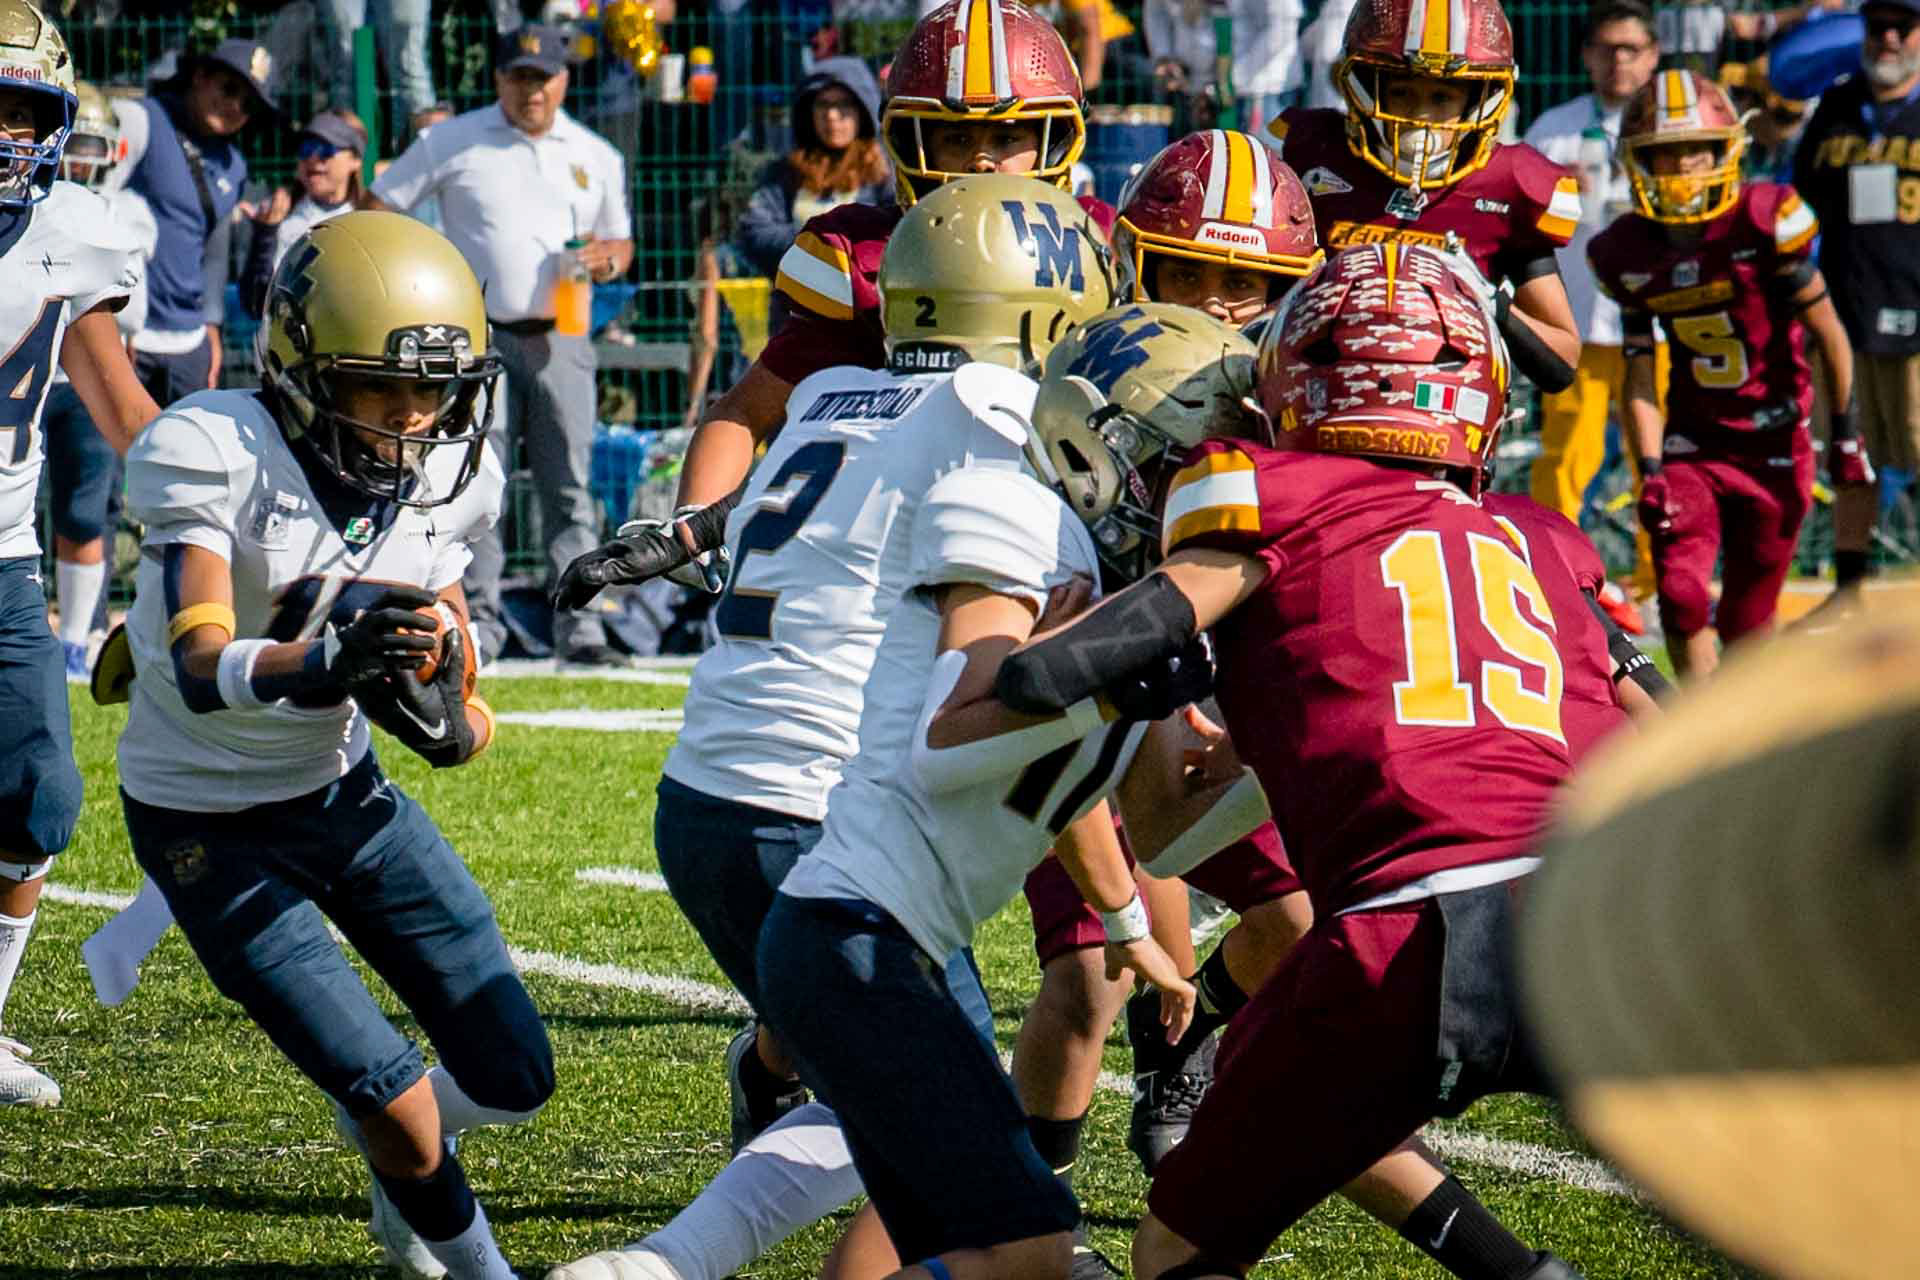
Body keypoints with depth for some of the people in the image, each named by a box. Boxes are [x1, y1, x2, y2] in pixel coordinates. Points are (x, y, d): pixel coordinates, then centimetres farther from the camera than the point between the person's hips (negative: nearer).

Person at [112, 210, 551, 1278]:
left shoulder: (446, 477, -8)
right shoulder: (215, 456, -26)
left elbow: (465, 727, -3)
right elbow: (201, 668, -38)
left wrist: (436, 710, -27)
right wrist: (314, 666, -58)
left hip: (343, 789, 6)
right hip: (206, 821, -5)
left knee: (514, 1080, 5)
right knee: (394, 1092, -12)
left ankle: (390, 1132, 39)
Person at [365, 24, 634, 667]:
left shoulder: (596, 156, 13)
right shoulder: (451, 143, 4)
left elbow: (622, 241, 21)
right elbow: (376, 208, 7)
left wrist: (607, 258, -3)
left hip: (561, 342, 2)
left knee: (570, 488, -1)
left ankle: (579, 631, 0)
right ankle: (478, 628, 1)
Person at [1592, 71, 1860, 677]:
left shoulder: (1767, 223, -17)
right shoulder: (1627, 253, -4)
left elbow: (1827, 332, -7)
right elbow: (1639, 374, 0)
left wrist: (1845, 434, -3)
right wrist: (1649, 471, -10)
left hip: (1774, 445, -2)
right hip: (1691, 444, 2)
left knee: (1747, 621, 4)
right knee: (1683, 597, -15)